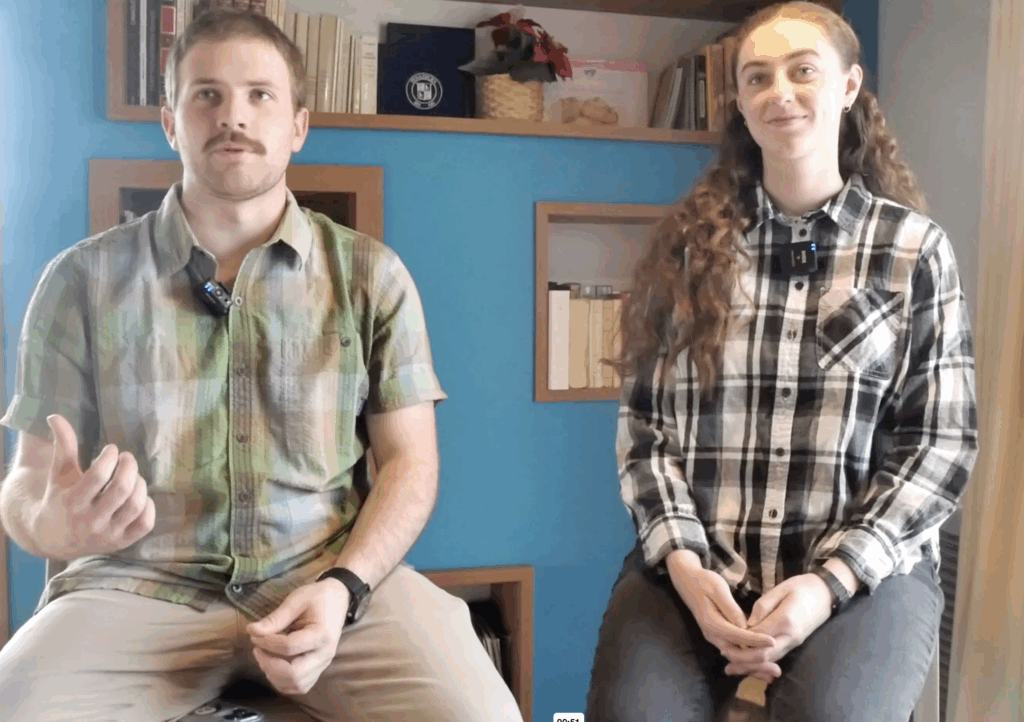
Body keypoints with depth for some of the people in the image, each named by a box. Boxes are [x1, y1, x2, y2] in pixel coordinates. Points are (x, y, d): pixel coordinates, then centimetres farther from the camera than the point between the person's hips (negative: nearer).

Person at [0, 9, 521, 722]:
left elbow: (409, 459, 5)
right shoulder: (85, 279, 6)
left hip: (335, 575, 1)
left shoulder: (373, 275, 6)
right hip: (140, 585, 0)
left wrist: (343, 588, -12)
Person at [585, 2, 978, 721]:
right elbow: (644, 420, 5)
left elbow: (941, 441, 1)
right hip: (695, 566, 1)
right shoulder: (690, 246, 7)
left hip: (866, 566, 0)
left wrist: (832, 579, -11)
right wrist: (683, 561, -10)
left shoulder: (914, 247, 4)